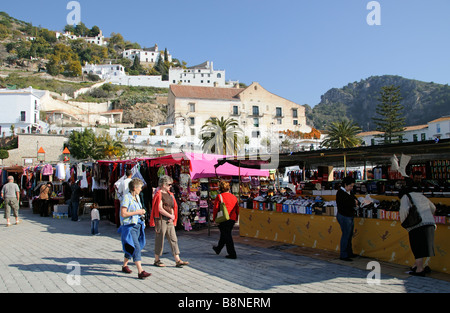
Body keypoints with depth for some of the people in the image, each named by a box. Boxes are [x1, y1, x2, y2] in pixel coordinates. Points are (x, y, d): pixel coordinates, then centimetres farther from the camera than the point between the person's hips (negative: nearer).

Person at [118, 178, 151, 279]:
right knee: (136, 247, -16)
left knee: (131, 248, 16)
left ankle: (124, 265, 34)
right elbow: (123, 214, -19)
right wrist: (137, 212, -16)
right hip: (129, 226, -9)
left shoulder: (137, 197, 13)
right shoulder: (127, 197, -14)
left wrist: (141, 212, 9)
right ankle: (140, 272, -18)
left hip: (137, 225, 9)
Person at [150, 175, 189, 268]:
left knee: (173, 239, 4)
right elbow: (160, 209, -16)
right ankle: (157, 260, 15)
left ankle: (177, 260, 4)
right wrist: (171, 216, -10)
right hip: (161, 220, -8)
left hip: (169, 220, 8)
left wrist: (172, 217, 1)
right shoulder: (159, 194, -10)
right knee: (160, 239, 1)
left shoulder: (169, 194, 14)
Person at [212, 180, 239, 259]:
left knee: (227, 236, -1)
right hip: (232, 219, 6)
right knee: (224, 234, 21)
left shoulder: (219, 196, -9)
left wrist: (214, 218, 0)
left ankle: (232, 254, -3)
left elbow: (215, 208, -9)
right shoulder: (234, 197, 7)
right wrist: (236, 218, 21)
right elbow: (237, 209, 11)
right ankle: (218, 249, 40)